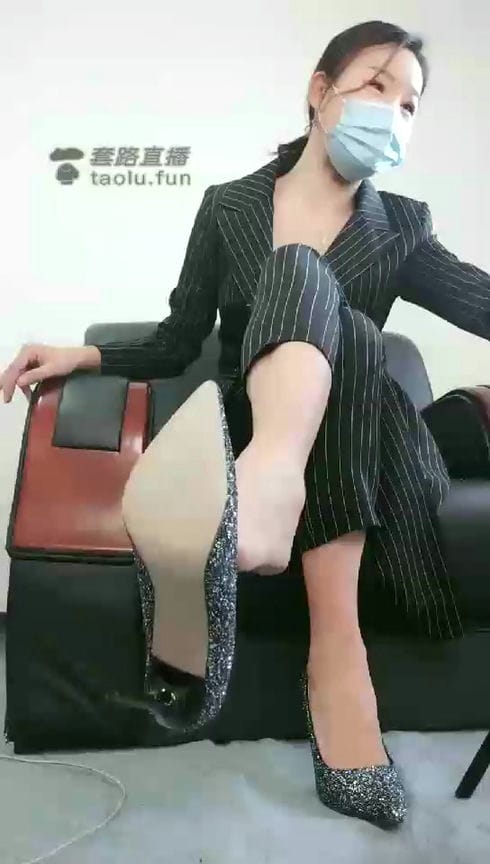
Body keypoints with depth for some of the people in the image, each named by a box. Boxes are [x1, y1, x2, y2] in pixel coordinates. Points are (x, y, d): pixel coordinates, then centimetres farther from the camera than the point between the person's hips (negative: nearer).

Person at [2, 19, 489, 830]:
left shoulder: (402, 229, 11)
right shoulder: (229, 205, 9)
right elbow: (178, 343, 11)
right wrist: (85, 355, -3)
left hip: (356, 436, 0)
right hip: (251, 426, 0)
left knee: (304, 281, -26)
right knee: (304, 278, -27)